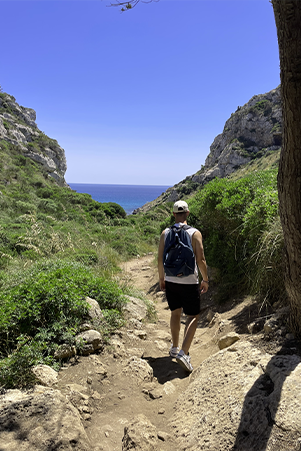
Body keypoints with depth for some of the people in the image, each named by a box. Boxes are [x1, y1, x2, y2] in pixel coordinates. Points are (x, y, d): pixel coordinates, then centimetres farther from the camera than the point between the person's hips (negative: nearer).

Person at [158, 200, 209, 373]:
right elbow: (201, 259, -11)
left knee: (176, 313, 21)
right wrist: (205, 280, 1)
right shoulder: (195, 233, -9)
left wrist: (161, 278, 13)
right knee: (193, 316, 8)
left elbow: (160, 259, 1)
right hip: (189, 282, -4)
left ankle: (175, 348, 35)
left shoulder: (165, 233, 0)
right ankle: (184, 352, -4)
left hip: (170, 281, 4)